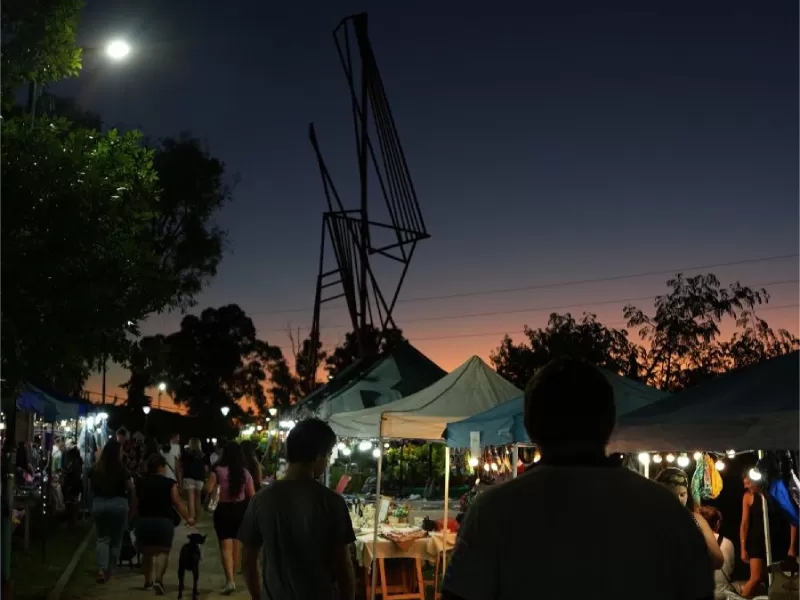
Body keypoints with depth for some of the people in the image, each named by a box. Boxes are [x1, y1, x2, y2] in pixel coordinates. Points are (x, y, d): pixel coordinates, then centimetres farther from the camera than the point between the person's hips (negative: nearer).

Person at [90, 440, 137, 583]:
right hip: (119, 504, -3)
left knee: (102, 537, 9)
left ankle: (101, 568, -9)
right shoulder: (122, 469, -11)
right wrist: (132, 506, 8)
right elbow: (130, 490, -6)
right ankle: (110, 570, 16)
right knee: (116, 538, 11)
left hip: (99, 504, 3)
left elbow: (92, 488, 11)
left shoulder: (96, 469, -1)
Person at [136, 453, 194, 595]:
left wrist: (136, 520, 29)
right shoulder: (169, 483, -4)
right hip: (163, 521, -4)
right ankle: (158, 579, -21)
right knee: (162, 551, -2)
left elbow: (136, 504, 14)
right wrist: (188, 518, 4)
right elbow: (178, 503, -5)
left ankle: (148, 581, 28)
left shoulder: (142, 484, 8)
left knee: (147, 551, 18)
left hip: (144, 520, 4)